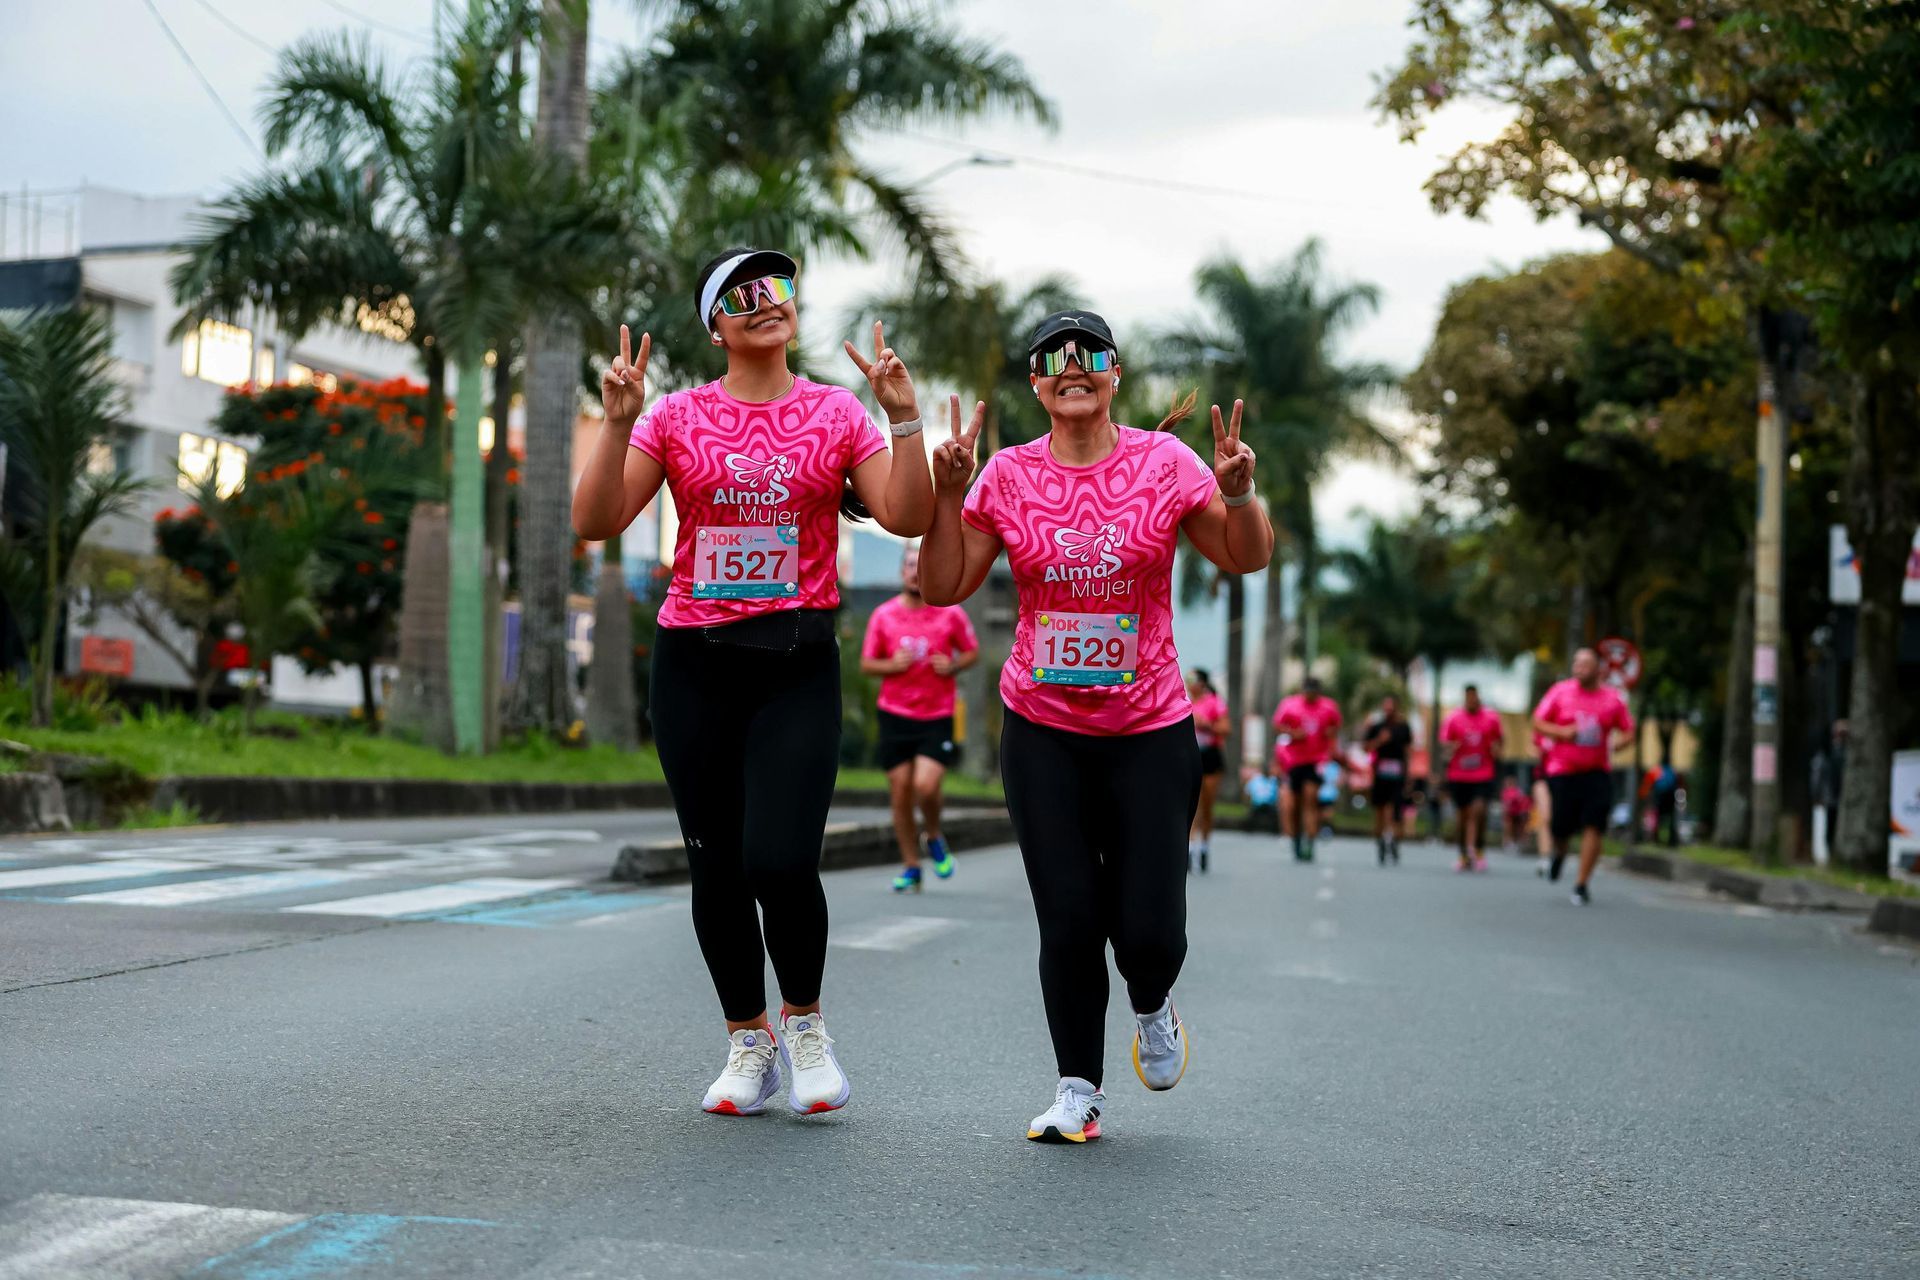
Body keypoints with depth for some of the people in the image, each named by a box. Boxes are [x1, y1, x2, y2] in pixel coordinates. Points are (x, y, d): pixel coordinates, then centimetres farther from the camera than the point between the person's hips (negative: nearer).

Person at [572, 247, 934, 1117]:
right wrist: (618, 423, -12)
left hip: (797, 662, -1)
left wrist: (904, 418, -12)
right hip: (694, 663, 1)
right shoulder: (677, 417, 5)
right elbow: (595, 521, -2)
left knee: (781, 861, -14)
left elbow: (907, 518, -4)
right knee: (716, 866, 5)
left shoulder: (836, 413, 5)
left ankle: (804, 1022, 13)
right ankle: (748, 1039, 24)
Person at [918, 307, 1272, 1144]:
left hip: (1150, 731, 0)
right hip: (1043, 733, 1)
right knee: (1069, 921, -4)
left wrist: (1237, 494, -14)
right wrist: (948, 494, -11)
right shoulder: (1007, 477, 0)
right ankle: (1078, 1092, 15)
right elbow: (944, 587, 2)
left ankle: (1152, 1008, 32)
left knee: (1148, 930, -5)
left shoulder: (1166, 463, -2)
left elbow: (1246, 558, 5)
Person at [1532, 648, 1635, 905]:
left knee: (1593, 827, -11)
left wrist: (1615, 745, -11)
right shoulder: (1560, 691, 2)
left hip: (1597, 772, 0)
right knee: (1561, 828, 0)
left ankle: (1581, 884, -2)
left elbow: (1628, 732, 10)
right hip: (1562, 771, 0)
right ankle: (1559, 854, 38)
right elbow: (1538, 722, 3)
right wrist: (1561, 732, -15)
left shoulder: (1613, 699, 4)